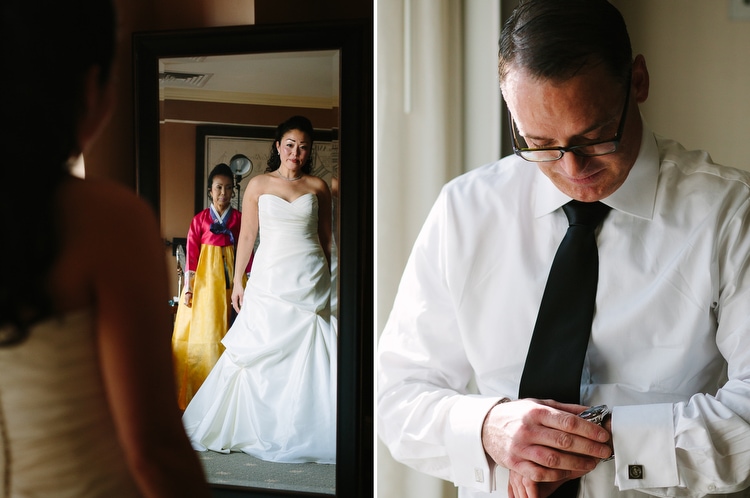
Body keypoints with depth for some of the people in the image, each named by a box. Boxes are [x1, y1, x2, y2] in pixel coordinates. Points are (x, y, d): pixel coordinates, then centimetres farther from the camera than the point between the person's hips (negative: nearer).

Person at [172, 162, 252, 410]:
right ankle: (199, 392, 6)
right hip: (205, 279, -1)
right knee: (202, 331, -1)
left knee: (229, 332, -1)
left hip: (230, 279, 1)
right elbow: (191, 254, 1)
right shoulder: (199, 220, 3)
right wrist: (188, 288, -3)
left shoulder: (239, 218, 5)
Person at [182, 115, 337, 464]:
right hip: (269, 278, 0)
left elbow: (326, 237, 12)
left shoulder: (317, 186, 8)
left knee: (308, 354, -3)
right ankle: (253, 428, 10)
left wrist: (329, 278, 10)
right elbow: (247, 235, 6)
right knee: (256, 351, -2)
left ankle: (305, 431, 6)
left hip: (310, 279, 1)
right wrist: (237, 281, 3)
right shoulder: (258, 185, 6)